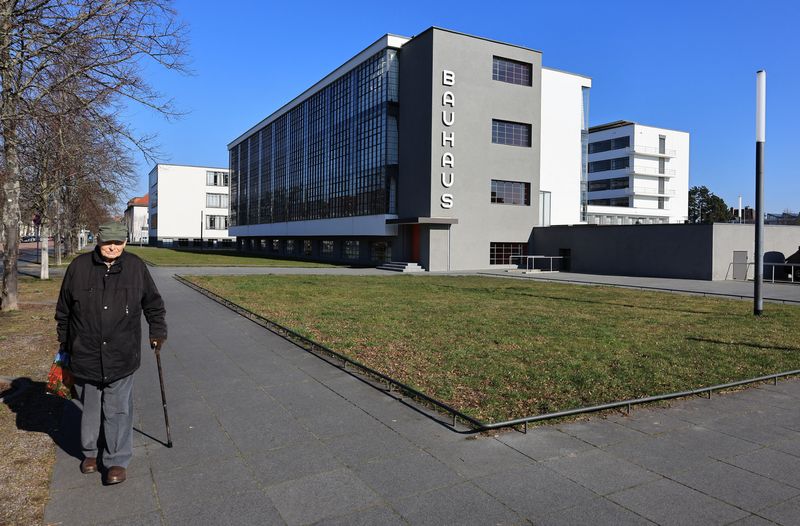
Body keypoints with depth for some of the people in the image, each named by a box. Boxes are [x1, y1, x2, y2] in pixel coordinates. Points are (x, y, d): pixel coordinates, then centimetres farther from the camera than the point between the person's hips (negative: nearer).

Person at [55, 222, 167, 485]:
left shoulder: (136, 267, -1)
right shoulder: (79, 266, -2)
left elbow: (153, 303, 11)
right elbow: (63, 309, 9)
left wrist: (157, 332, 7)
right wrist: (65, 342, 13)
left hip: (122, 355, -1)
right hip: (85, 354, 1)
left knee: (118, 411, 4)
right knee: (90, 408, 17)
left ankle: (117, 460, 16)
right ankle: (90, 451, 37)